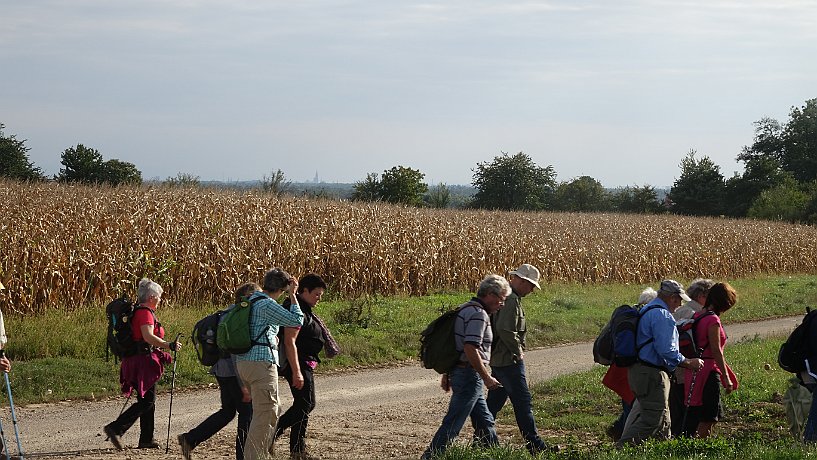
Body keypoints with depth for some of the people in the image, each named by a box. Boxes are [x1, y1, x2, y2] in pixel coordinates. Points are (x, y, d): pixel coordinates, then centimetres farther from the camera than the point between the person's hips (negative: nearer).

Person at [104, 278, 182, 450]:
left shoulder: (138, 311, 16)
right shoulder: (145, 312, -14)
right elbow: (148, 337, -28)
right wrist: (169, 346, -26)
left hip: (138, 361, 10)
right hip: (144, 362, -10)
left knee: (148, 400, 14)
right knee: (147, 401, -9)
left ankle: (147, 439, 18)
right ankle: (116, 428, -16)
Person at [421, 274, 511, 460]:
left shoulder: (465, 309, 14)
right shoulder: (478, 314, -17)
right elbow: (470, 349, -25)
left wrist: (446, 374, 23)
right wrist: (487, 377, -19)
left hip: (458, 371, 10)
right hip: (470, 375, -10)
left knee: (485, 421, 17)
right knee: (452, 423, -6)